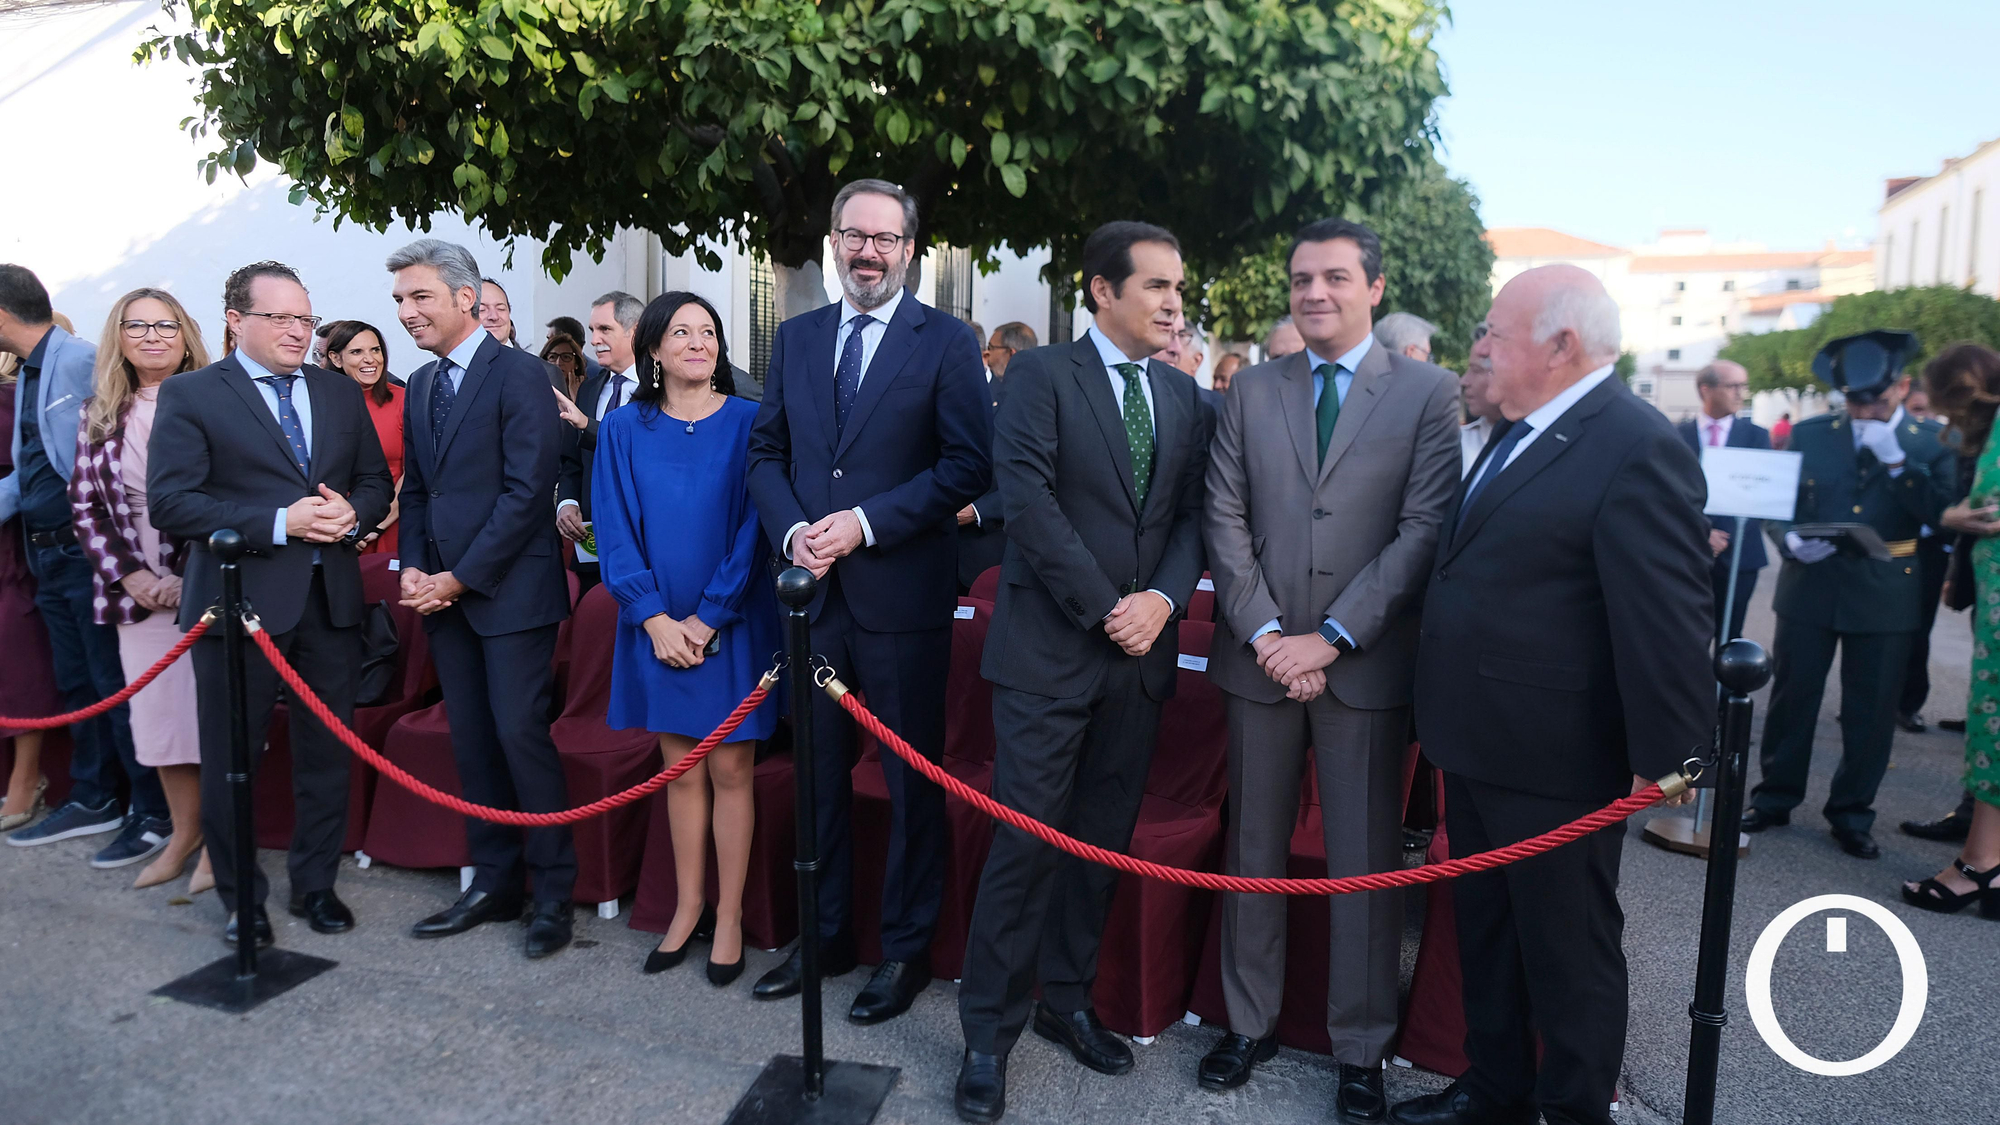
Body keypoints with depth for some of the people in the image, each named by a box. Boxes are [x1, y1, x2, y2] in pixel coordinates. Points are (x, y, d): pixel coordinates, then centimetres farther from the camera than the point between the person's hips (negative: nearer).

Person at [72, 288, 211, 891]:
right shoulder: (100, 415, 11)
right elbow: (86, 504, 10)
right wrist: (129, 576, -3)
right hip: (140, 590, 4)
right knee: (158, 715, 10)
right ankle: (183, 833, 25)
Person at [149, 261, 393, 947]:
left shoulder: (340, 393, 12)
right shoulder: (191, 395, -2)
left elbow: (376, 481, 14)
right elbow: (170, 502, -11)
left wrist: (351, 514, -8)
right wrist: (280, 522, -19)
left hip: (330, 599, 4)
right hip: (240, 600, -3)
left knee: (326, 750, 11)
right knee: (230, 757, 8)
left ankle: (316, 884, 28)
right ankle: (241, 899, 26)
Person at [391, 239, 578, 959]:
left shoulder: (519, 375, -10)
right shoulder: (421, 384, 15)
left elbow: (527, 490, -16)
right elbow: (416, 488, 19)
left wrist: (459, 577, -14)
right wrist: (413, 567, 3)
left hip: (510, 589, -7)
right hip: (444, 593, 7)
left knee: (521, 734, -6)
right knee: (471, 740, 11)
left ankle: (554, 893, 8)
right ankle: (494, 884, 23)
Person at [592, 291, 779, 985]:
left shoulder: (749, 422, -3)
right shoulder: (623, 429, 4)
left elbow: (754, 526, -8)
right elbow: (616, 531, 1)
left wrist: (708, 617, -12)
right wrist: (655, 618, -9)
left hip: (732, 622, -2)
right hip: (658, 626, 2)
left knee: (729, 769, 3)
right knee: (681, 768, 11)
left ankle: (728, 918, 16)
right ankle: (688, 907, 25)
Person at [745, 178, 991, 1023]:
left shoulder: (947, 343, -3)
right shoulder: (795, 338, 12)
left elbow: (969, 465, -9)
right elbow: (766, 450, 11)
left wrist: (866, 523, -16)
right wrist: (792, 531, -7)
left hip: (903, 594, -4)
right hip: (814, 591, 5)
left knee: (911, 780, 7)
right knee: (818, 773, 15)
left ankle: (907, 948, 24)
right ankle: (824, 937, 33)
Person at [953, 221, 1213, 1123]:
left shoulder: (1186, 398, 12)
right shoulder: (1041, 374, -4)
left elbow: (1192, 514, 8)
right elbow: (1028, 499, -14)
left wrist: (1162, 597, -11)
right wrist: (1106, 609, -14)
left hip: (1141, 652, 5)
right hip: (1049, 650, -5)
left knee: (1103, 842, 14)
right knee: (1025, 843, 0)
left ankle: (1067, 1001, 32)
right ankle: (988, 1035, 16)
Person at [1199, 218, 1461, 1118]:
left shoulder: (1429, 392, 0)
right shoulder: (1251, 391, 8)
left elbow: (1424, 529, -7)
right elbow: (1224, 520, 3)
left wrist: (1332, 638, -13)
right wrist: (1264, 632, -9)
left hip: (1365, 663, -2)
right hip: (1260, 656, 3)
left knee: (1365, 860, 6)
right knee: (1253, 848, 12)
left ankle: (1361, 1050, 23)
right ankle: (1250, 1021, 28)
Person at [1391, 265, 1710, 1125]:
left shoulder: (1636, 450, -19)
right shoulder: (1522, 435, 10)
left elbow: (1667, 621, -21)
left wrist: (1668, 757, -19)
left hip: (1554, 762, -9)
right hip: (1479, 746, 9)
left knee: (1569, 951, 10)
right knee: (1485, 932, 22)